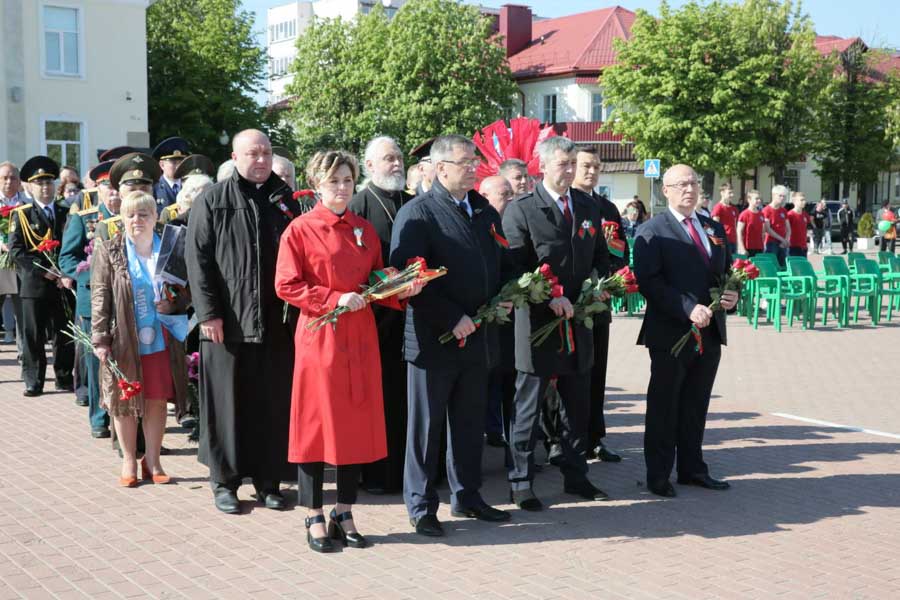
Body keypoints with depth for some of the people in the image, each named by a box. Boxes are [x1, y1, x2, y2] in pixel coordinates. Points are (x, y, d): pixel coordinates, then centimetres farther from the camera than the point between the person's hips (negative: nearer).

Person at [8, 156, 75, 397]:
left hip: (63, 284, 2)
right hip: (34, 284, -2)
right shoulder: (21, 215, 3)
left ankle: (65, 378, 16)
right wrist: (45, 271, -15)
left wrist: (68, 275, -6)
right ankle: (33, 382, 10)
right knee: (33, 336, 1)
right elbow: (16, 251, -6)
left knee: (65, 335, 6)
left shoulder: (66, 213, 12)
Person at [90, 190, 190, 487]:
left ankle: (152, 461, 20)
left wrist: (173, 304, -9)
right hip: (123, 342, -1)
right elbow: (100, 298, -5)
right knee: (125, 402, 7)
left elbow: (187, 291, 12)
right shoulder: (109, 252, -1)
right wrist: (100, 338, -11)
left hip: (161, 340, 2)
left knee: (157, 400, 7)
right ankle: (129, 461, 20)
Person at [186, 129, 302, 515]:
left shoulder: (284, 200, 11)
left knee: (274, 403, 8)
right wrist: (208, 313, -11)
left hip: (277, 323, 3)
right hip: (228, 323, -3)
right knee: (228, 402, 4)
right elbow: (197, 259, -4)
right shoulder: (212, 201, 0)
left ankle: (268, 479, 20)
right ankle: (225, 480, 17)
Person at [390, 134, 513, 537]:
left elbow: (503, 265, 22)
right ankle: (420, 504, 15)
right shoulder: (417, 213, -10)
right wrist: (451, 319, -19)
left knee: (470, 423, 16)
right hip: (433, 338, -6)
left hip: (478, 337, 7)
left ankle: (466, 496, 29)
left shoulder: (486, 212, 12)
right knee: (426, 425, 4)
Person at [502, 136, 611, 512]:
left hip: (578, 322, 6)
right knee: (528, 407, 3)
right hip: (537, 323, -6)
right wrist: (549, 298, -21)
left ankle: (576, 476, 27)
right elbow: (516, 267, -13)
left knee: (577, 406, 14)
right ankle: (520, 482, 12)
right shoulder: (520, 210, -8)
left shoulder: (589, 207, 10)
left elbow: (600, 256, 17)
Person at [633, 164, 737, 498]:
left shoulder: (715, 228, 15)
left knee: (696, 406, 15)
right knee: (664, 407, 4)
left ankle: (692, 469, 26)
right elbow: (649, 282, -16)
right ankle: (658, 474, 13)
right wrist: (689, 309, -24)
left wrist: (733, 293, -1)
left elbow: (727, 271, 21)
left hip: (709, 332, 6)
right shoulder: (652, 232, -6)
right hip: (671, 333, -6)